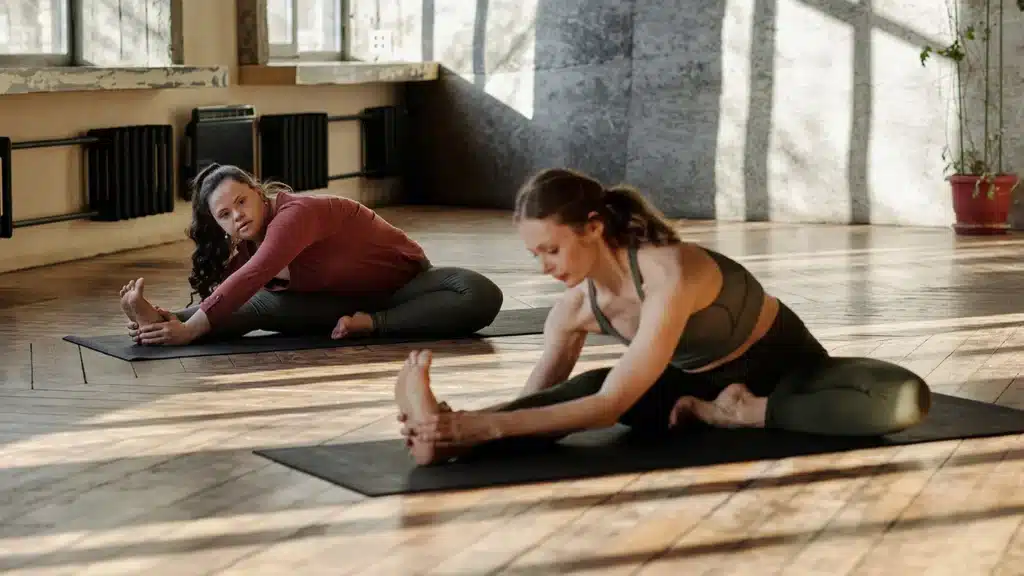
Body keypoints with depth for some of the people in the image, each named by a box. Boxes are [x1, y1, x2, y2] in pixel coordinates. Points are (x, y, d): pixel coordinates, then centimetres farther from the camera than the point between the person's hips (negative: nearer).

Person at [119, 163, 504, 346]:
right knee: (257, 305, -22)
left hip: (405, 283, -6)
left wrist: (189, 331, -44)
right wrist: (172, 319, -32)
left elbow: (248, 279, -40)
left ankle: (374, 324, -36)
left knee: (481, 296, -38)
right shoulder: (248, 245, -3)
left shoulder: (295, 213, -31)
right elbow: (221, 293, -11)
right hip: (347, 300, 6)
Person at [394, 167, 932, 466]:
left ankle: (750, 415, -23)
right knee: (587, 385, -26)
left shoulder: (671, 273, -37)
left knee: (906, 399, -34)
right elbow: (535, 400, -8)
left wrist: (486, 424, -47)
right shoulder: (574, 307, -15)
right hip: (697, 385, 4)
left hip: (784, 372, -4)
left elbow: (612, 407, -42)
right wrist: (467, 422, -29)